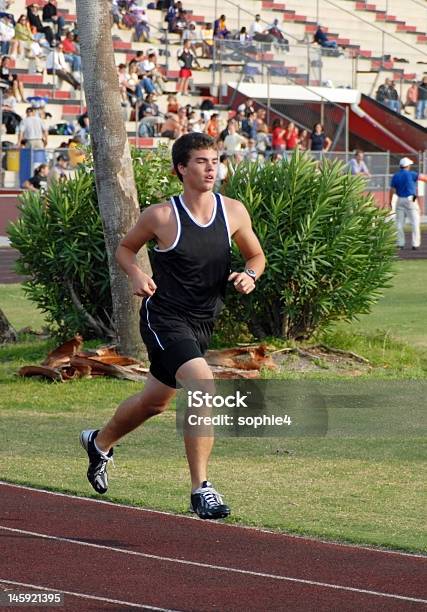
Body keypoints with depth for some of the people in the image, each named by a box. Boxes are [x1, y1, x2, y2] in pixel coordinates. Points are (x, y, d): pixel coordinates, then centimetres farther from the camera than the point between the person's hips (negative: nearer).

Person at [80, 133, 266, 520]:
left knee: (156, 401, 23)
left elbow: (257, 256, 12)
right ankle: (201, 489, -21)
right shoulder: (161, 216, -13)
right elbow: (125, 248, 4)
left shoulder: (234, 212, -3)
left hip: (202, 324, 6)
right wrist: (137, 275, -15)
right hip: (164, 318, -6)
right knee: (203, 387, -26)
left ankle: (100, 442, 52)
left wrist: (249, 276, -10)